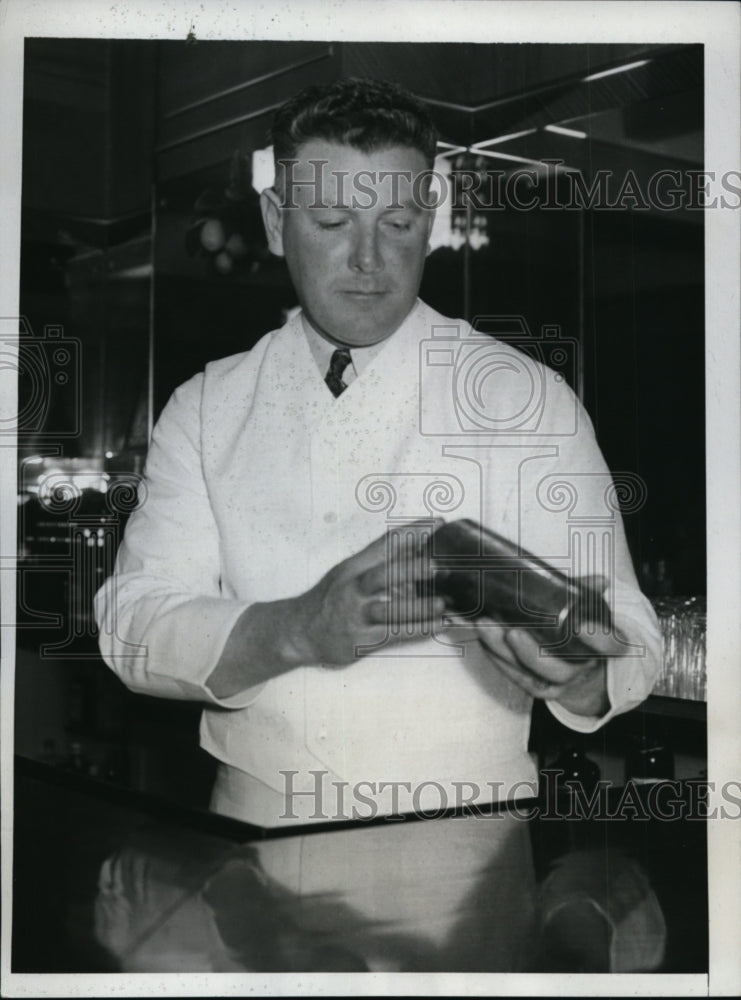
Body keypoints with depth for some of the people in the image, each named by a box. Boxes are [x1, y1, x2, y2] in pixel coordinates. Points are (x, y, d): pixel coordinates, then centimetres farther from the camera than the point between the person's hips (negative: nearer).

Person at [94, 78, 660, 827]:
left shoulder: (527, 399, 1)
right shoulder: (206, 407, 7)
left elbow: (630, 643, -2)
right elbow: (131, 625, -3)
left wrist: (578, 673, -25)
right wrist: (296, 630, -21)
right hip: (259, 829, 1)